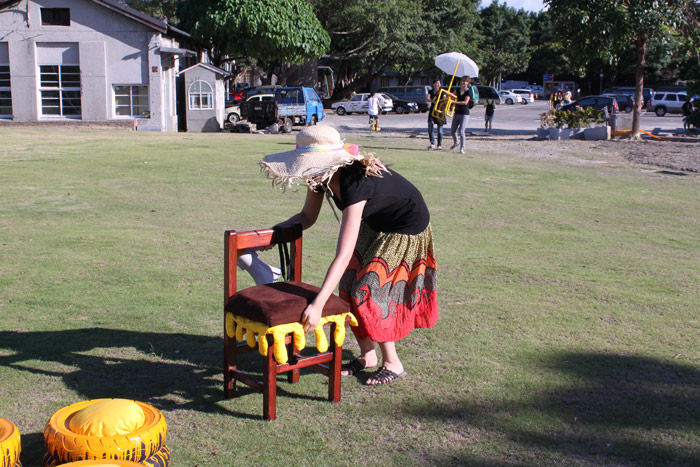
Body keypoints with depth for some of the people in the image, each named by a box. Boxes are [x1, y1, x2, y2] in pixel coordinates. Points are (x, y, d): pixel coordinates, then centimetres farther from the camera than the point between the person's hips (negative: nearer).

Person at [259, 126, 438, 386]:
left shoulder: (355, 182, -41)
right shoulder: (322, 175, -16)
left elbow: (344, 255, -47)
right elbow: (307, 216, 2)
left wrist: (317, 305, -51)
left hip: (406, 228, -8)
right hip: (374, 225, 8)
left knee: (368, 291, -12)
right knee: (348, 287, 1)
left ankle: (392, 364, 7)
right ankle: (367, 355, 19)